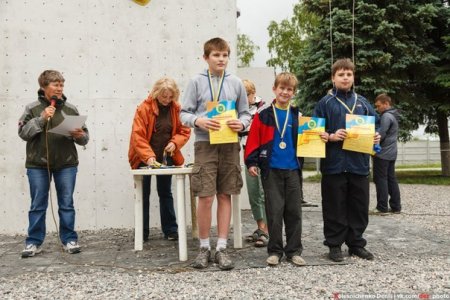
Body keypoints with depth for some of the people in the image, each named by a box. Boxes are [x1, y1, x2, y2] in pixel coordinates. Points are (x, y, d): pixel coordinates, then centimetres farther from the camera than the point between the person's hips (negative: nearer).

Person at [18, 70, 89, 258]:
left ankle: (69, 240, 16)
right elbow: (23, 133, -6)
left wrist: (80, 136, -16)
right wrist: (41, 119, -16)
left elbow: (85, 137, 6)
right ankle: (34, 242, 16)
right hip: (38, 165, -1)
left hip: (66, 164, 1)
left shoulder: (70, 109, 4)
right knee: (38, 205, 7)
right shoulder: (32, 108, 1)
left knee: (67, 204, 6)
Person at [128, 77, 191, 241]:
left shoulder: (176, 108, -2)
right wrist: (149, 157, -30)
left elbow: (184, 131, 4)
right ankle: (142, 233, 13)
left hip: (166, 157, 3)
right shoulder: (144, 108, -13)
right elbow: (137, 136, -18)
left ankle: (171, 230, 16)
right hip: (144, 158, -3)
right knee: (143, 194, 5)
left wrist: (174, 142, -17)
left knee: (165, 193, 11)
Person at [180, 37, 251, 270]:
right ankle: (204, 247, 12)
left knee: (225, 196, 6)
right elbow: (184, 113, 2)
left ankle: (221, 248, 14)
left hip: (230, 145, 2)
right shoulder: (196, 82, 2)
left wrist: (241, 123, -10)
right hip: (205, 144, -2)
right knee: (205, 197, -4)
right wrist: (198, 121, -19)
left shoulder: (236, 83, 8)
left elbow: (245, 113, 12)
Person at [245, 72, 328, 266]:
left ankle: (294, 251, 16)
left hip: (293, 169, 3)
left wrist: (319, 138, -3)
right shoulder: (264, 115, 0)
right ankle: (275, 250, 12)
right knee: (274, 211, 1)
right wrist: (251, 162, -10)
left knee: (294, 211, 6)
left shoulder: (297, 116, 9)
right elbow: (254, 139, -3)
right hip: (271, 170, -3)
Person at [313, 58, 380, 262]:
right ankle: (334, 245, 15)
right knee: (335, 207, 3)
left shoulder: (362, 102, 12)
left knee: (359, 207, 10)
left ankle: (356, 244, 24)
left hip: (359, 163, 4)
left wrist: (375, 138, -4)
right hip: (334, 164, -4)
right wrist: (331, 137, -18)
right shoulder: (325, 103, 0)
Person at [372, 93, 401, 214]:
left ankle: (382, 208, -3)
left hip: (382, 153, -9)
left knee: (381, 179, -4)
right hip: (391, 153, 9)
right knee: (391, 179, 10)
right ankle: (396, 206, 12)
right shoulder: (393, 116, 17)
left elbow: (380, 134, -21)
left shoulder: (386, 116, -14)